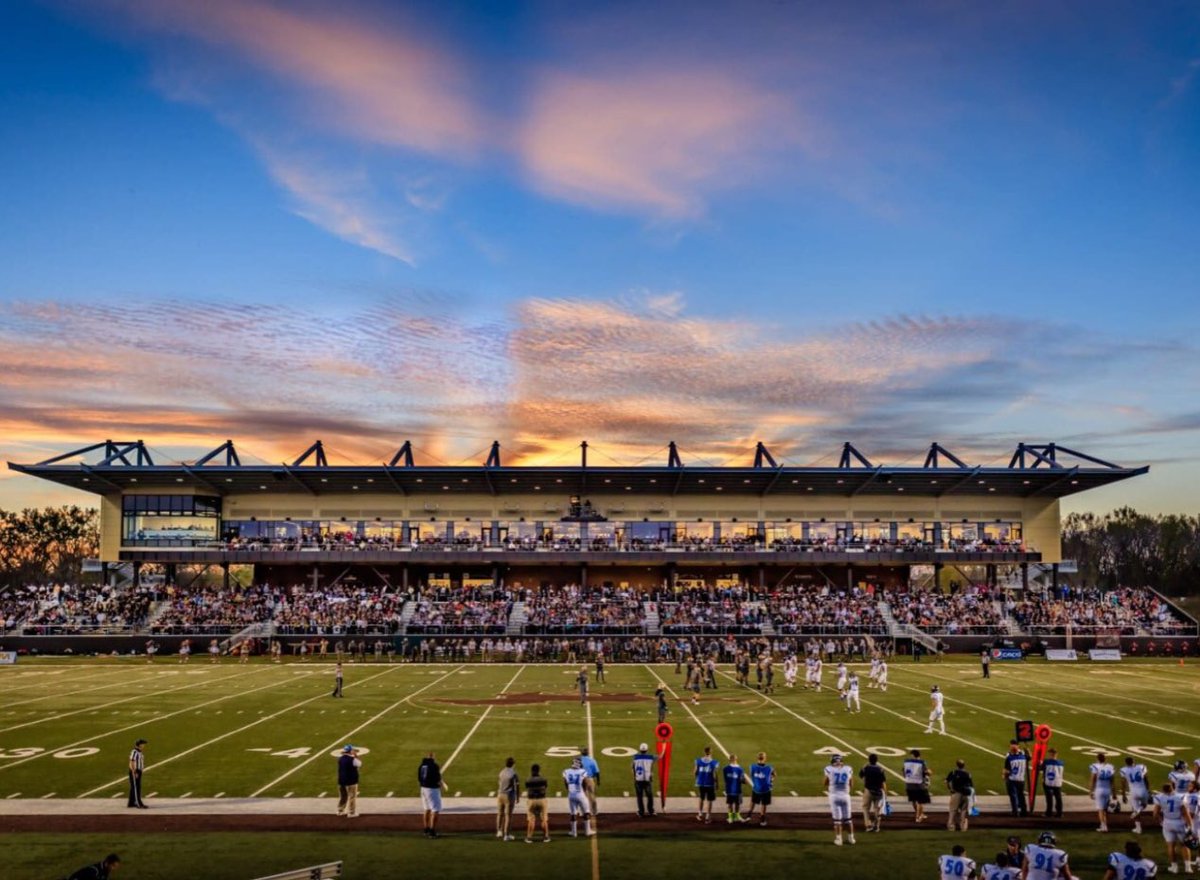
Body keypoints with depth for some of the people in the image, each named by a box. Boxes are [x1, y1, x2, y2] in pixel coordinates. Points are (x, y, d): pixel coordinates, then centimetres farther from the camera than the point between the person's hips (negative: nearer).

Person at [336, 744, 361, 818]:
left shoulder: (340, 758, 1)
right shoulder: (352, 759, -19)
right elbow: (359, 763, -3)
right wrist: (356, 756, 3)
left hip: (341, 781, 7)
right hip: (351, 781, -7)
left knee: (342, 797, 20)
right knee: (352, 797, 4)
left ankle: (340, 811, 28)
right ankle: (351, 813, 7)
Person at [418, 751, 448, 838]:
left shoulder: (421, 765, 6)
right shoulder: (434, 766, -16)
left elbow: (419, 780, 8)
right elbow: (438, 780, -17)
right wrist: (444, 785, 2)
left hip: (423, 789, 8)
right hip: (433, 790, -8)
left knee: (427, 809, 20)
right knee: (435, 810, -2)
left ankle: (426, 830, 27)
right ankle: (432, 831, -6)